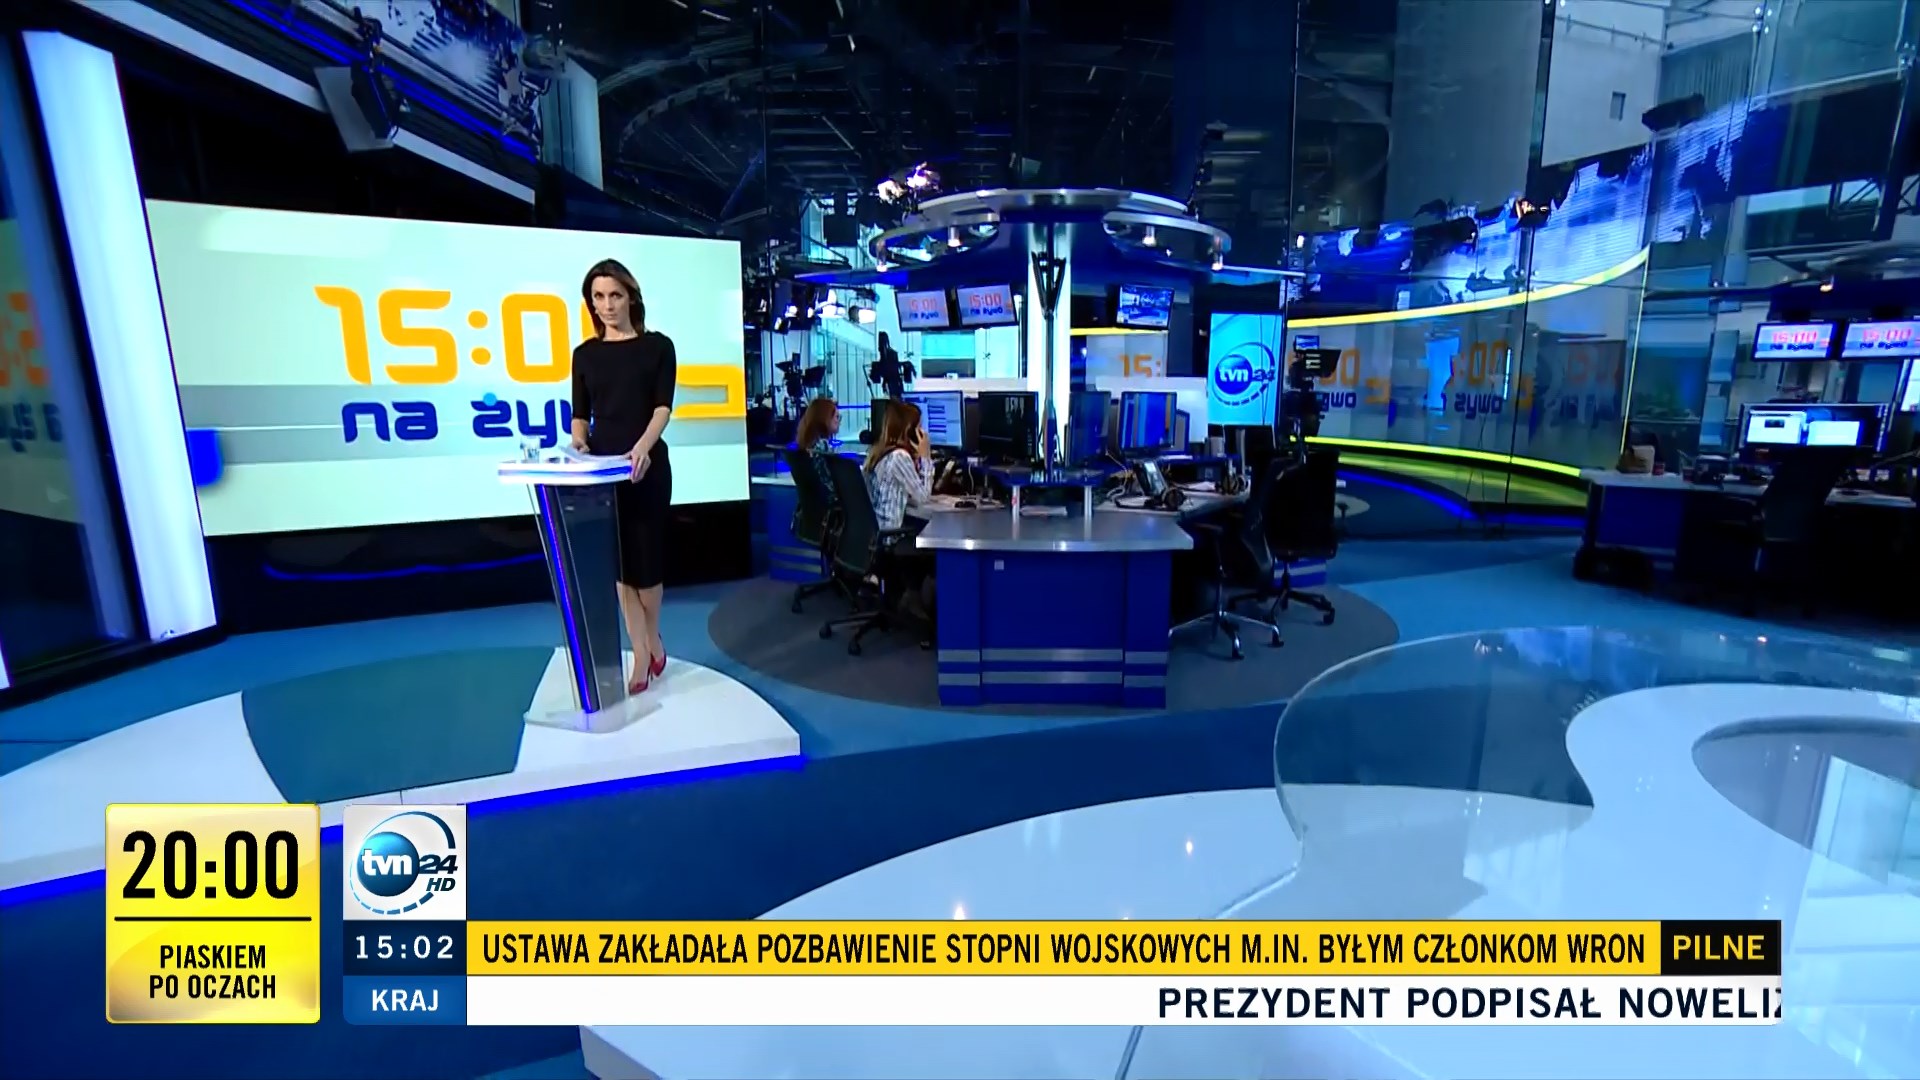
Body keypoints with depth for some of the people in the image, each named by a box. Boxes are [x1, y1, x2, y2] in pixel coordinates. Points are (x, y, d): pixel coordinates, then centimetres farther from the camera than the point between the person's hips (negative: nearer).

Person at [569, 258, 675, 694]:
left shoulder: (657, 346, 1)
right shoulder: (585, 354, 11)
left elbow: (663, 405, -10)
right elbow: (581, 414, 8)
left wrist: (644, 446, -28)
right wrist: (578, 443, -14)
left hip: (647, 466, -3)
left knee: (646, 557, 3)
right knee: (618, 561, 3)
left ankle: (653, 639, 29)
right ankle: (642, 653, 12)